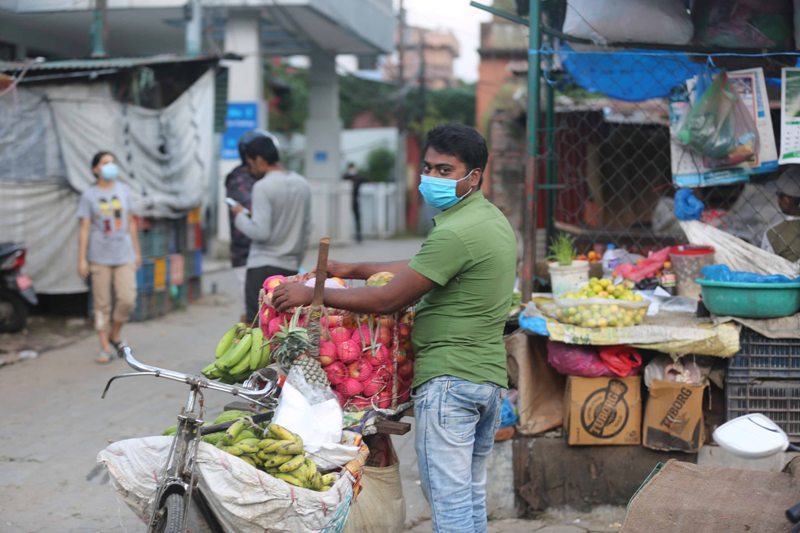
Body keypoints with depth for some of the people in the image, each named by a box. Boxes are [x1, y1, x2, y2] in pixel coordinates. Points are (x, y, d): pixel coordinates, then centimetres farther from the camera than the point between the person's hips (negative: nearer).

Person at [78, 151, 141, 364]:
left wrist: (137, 251, 13)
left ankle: (115, 334, 18)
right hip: (99, 257, -2)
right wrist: (82, 259, -6)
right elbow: (84, 229, -2)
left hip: (124, 255, 2)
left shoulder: (124, 190, 8)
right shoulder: (89, 195, -1)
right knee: (101, 304, 2)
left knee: (127, 299, -7)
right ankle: (105, 348, 10)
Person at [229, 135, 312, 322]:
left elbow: (260, 232, -19)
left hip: (263, 267, -6)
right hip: (290, 267, 7)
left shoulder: (263, 186, -13)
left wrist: (240, 216, -3)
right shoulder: (302, 185, 9)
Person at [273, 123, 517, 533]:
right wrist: (353, 269, 22)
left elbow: (387, 300, -18)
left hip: (449, 378, -10)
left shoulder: (455, 233, -20)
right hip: (489, 374, 10)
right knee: (472, 495, 17)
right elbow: (421, 268, 22)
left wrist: (312, 294, -9)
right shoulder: (493, 219, 13)